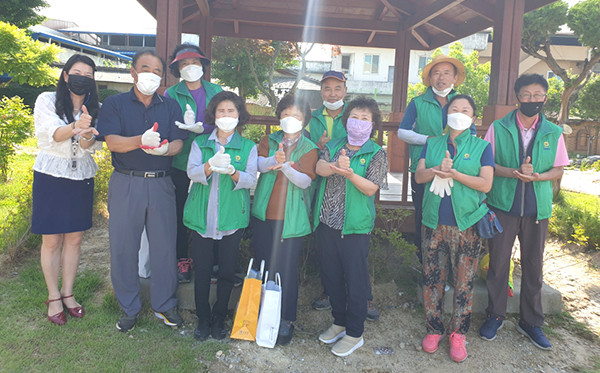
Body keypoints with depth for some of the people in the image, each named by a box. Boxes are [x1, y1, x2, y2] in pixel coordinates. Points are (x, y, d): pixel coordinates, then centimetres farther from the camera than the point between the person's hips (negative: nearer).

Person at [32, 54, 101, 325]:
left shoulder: (96, 109, 4)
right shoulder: (47, 100, -3)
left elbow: (91, 146, -8)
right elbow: (52, 134, -18)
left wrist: (87, 133, -32)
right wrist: (75, 126, -39)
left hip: (82, 179, 3)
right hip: (51, 177, -3)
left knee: (74, 239, 9)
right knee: (52, 241, 3)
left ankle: (67, 293, 24)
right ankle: (54, 297, 18)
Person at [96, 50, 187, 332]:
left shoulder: (171, 107, 11)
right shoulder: (114, 104, 6)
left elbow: (179, 143, -1)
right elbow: (112, 142, -9)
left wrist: (163, 148, -24)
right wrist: (140, 140, -28)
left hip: (161, 184, 1)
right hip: (126, 184, -1)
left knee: (164, 246, 6)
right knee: (123, 246, 4)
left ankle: (164, 305, 22)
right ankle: (128, 308, 21)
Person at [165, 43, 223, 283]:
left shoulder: (215, 91, 9)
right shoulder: (171, 94, 4)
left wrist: (201, 128, -19)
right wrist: (186, 125, -24)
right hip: (180, 162, -1)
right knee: (180, 211, 6)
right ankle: (181, 260, 20)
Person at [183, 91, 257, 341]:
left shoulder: (248, 147, 6)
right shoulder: (200, 143, 8)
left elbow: (251, 179, -6)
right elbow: (191, 172, -6)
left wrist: (233, 172, -26)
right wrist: (210, 165, -27)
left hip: (232, 217, 0)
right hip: (202, 216, 1)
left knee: (227, 271, 6)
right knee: (201, 270, 5)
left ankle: (219, 319, 26)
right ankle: (203, 319, 24)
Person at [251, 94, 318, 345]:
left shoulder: (309, 148, 4)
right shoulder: (269, 141, 11)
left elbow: (305, 181, -11)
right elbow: (260, 164, -9)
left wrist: (285, 166, -29)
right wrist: (275, 159, -31)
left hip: (292, 218, -2)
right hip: (264, 214, 3)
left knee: (287, 268, -3)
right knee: (263, 265, 8)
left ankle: (286, 320, 11)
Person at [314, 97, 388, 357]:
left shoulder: (377, 154, -2)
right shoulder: (333, 146, 10)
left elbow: (371, 188, -11)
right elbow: (320, 167, -8)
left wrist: (349, 173, -28)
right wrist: (336, 167, -30)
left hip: (355, 227, -4)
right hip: (327, 222, 5)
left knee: (355, 280, 2)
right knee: (331, 277, 15)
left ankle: (355, 333, 19)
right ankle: (339, 322, 35)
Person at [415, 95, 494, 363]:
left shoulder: (482, 147, 4)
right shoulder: (432, 144, 12)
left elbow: (486, 184, -6)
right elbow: (418, 176, 3)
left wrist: (454, 174, -17)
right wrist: (438, 169, -17)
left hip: (467, 224, -2)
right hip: (435, 222, 2)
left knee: (464, 281, 4)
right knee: (432, 277, 6)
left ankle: (458, 333, 19)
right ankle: (434, 328, 22)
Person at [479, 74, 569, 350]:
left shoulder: (553, 133, 5)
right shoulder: (498, 128, 1)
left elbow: (559, 169, 7)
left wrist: (537, 176, -14)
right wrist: (513, 173, -18)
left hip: (537, 208, 2)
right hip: (503, 205, -1)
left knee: (533, 265, 9)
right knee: (498, 262, 4)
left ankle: (531, 322, 25)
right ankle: (495, 316, 22)